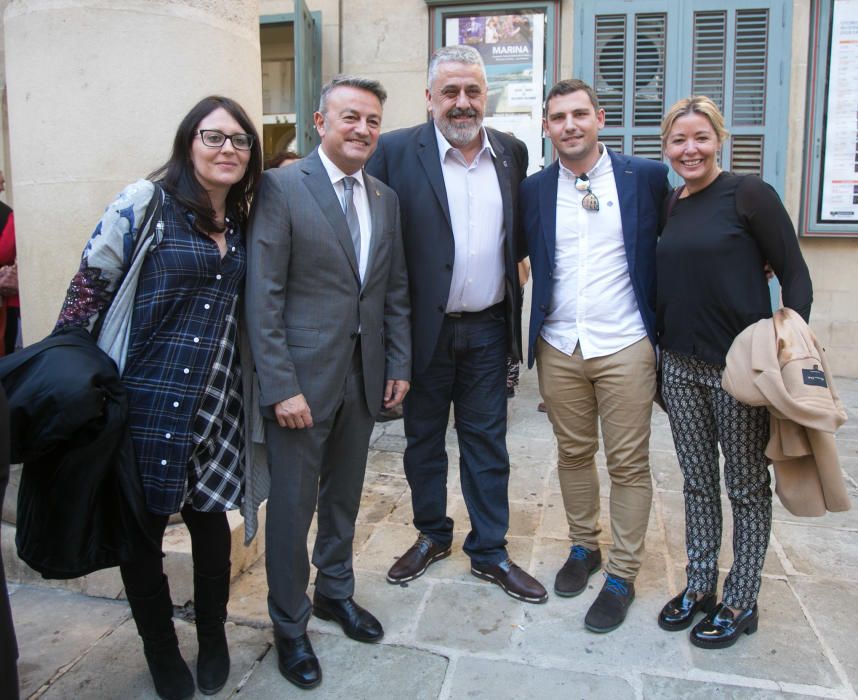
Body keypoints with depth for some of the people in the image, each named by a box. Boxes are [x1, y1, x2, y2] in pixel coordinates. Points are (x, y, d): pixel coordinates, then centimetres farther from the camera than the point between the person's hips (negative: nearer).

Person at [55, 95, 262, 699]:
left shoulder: (242, 222, 8)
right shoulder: (145, 203, -7)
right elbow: (88, 291, -7)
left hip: (216, 400, 4)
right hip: (148, 397, -4)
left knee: (210, 513, 14)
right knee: (142, 525, 9)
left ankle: (213, 640, 35)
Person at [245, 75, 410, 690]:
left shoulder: (386, 199, 9)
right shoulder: (281, 188, -9)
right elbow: (263, 297, -13)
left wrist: (399, 364, 7)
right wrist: (281, 387, -17)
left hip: (364, 378, 5)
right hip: (302, 378, -5)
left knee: (345, 495, 19)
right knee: (294, 504, 7)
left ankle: (336, 591, 42)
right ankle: (290, 624, 28)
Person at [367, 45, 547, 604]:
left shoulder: (512, 153, 4)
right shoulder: (397, 151, -8)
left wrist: (508, 261, 1)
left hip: (488, 327, 3)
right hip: (425, 327, -2)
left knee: (488, 443, 12)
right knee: (424, 438, 14)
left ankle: (490, 551, 29)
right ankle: (432, 535, 36)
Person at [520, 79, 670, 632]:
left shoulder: (647, 177, -2)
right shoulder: (533, 190, 4)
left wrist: (662, 327, -3)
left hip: (624, 346, -2)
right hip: (559, 347, 3)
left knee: (628, 464, 4)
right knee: (573, 454, 14)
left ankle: (622, 576, 19)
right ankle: (584, 548, 34)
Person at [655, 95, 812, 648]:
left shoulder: (749, 194, -8)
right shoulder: (669, 207, 8)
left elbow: (795, 275, -8)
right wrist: (660, 351, 12)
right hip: (681, 367, 6)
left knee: (747, 486, 9)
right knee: (697, 480, 15)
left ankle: (741, 602, 25)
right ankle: (700, 586, 31)